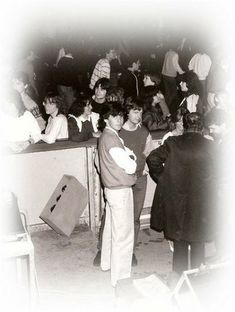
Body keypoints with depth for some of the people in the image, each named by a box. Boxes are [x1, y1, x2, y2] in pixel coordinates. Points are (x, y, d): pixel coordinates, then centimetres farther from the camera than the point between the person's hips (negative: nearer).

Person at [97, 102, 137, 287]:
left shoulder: (107, 136, 10)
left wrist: (130, 158, -5)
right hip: (120, 190, -10)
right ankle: (120, 276, 5)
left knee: (112, 228, 22)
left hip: (112, 188, 10)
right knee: (123, 234, -3)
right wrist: (132, 161, -1)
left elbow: (128, 155, 15)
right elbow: (130, 167, -20)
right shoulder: (111, 139, -21)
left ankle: (108, 262, 39)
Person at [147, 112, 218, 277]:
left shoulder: (172, 143, -4)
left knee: (179, 244, 16)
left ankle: (179, 276, 27)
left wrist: (162, 178, 3)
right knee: (198, 244, 14)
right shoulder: (209, 146, -9)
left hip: (175, 200, 2)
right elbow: (214, 175, -5)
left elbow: (152, 159, -7)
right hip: (200, 202, -2)